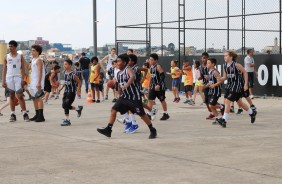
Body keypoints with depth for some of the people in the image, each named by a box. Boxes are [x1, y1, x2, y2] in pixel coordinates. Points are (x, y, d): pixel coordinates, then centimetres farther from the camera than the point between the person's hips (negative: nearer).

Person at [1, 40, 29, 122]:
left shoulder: (20, 56, 6)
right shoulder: (6, 57, 9)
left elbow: (22, 69, 4)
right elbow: (4, 69, 8)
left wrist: (23, 79, -8)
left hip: (18, 78, -2)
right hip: (9, 78, 2)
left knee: (20, 96, -8)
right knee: (11, 96, 4)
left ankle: (25, 113, -4)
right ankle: (13, 114, 6)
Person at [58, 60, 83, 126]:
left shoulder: (72, 74, -17)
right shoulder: (64, 73, 6)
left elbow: (79, 82, -11)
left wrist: (78, 90, -19)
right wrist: (61, 88, 14)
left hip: (71, 92, -8)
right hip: (66, 91, 8)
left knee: (66, 105, -11)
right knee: (65, 106, 8)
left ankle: (67, 120, 0)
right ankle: (78, 108, 30)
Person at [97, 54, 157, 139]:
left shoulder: (128, 69, -15)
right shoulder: (119, 73, 7)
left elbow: (132, 77, -37)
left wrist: (127, 85, -52)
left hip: (134, 96, -8)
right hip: (125, 96, 8)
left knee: (142, 114, -1)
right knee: (113, 110, -1)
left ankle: (152, 130, 13)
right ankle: (108, 130, 3)